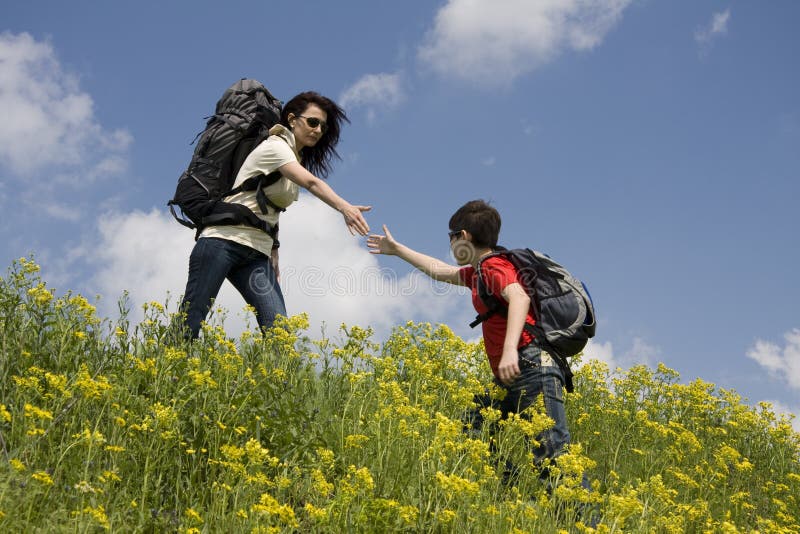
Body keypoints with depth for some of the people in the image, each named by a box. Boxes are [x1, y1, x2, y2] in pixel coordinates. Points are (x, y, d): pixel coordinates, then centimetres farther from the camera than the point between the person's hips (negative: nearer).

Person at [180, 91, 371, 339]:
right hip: (223, 241, -8)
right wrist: (344, 207, -40)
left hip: (257, 254, 8)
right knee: (188, 325, -7)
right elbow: (311, 183, -26)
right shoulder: (275, 146, -8)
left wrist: (273, 252, 10)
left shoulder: (296, 161, 18)